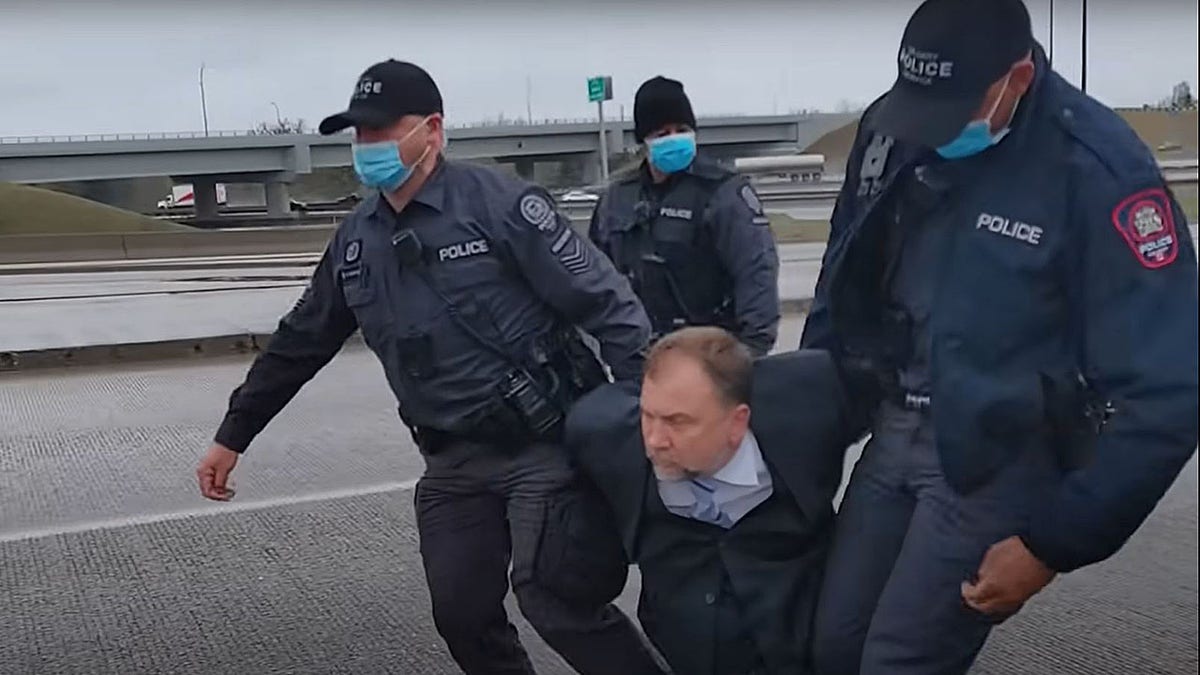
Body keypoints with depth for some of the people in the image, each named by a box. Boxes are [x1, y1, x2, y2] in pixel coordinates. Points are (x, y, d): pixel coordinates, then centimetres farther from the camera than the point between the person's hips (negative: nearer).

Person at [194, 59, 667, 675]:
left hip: (545, 444, -6)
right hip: (453, 461, 6)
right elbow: (299, 343, 18)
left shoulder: (497, 202, -12)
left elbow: (605, 302, -14)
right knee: (463, 613, 7)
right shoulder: (356, 241, 8)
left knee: (555, 599, -13)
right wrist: (232, 437, 22)